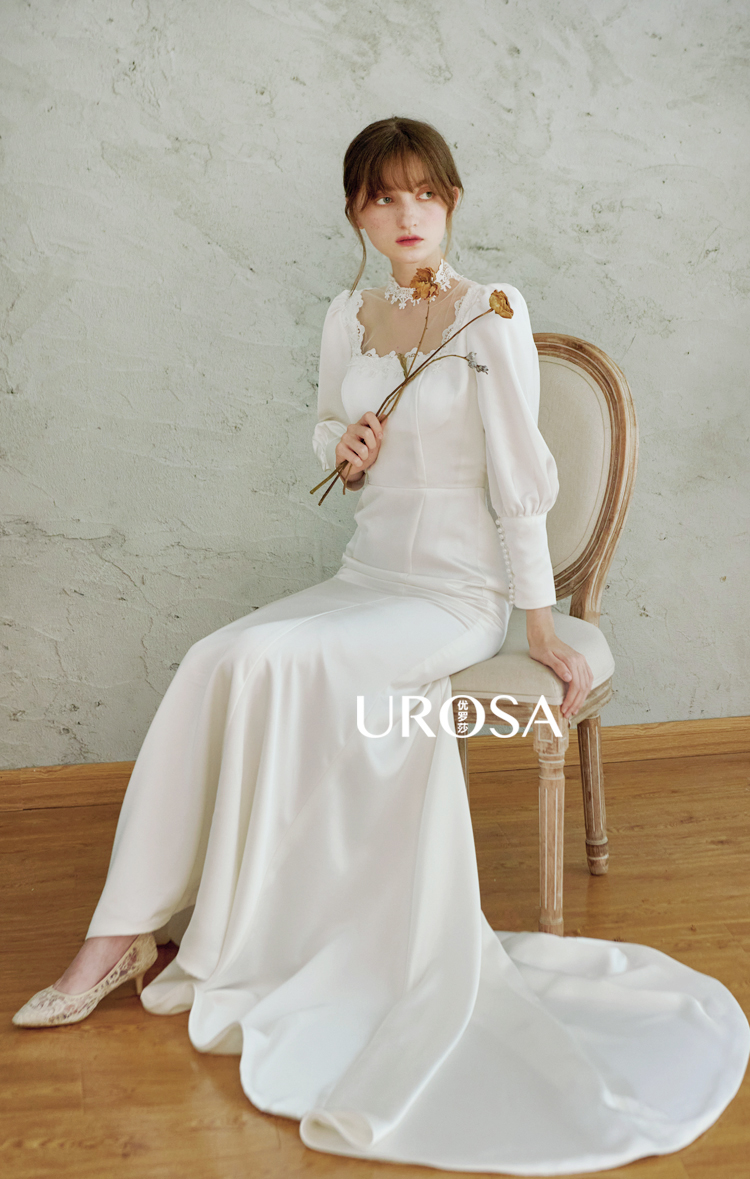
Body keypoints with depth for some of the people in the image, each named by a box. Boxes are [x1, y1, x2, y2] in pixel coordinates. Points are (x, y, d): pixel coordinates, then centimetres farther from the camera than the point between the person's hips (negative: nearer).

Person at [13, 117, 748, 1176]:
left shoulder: (492, 318, -7)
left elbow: (518, 477, -8)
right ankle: (122, 933, -13)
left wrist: (543, 627, -8)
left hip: (460, 591, -5)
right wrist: (342, 449, -2)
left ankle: (233, 951, -13)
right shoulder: (347, 318, 9)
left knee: (272, 662, -28)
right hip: (369, 571, 6)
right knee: (216, 662, -19)